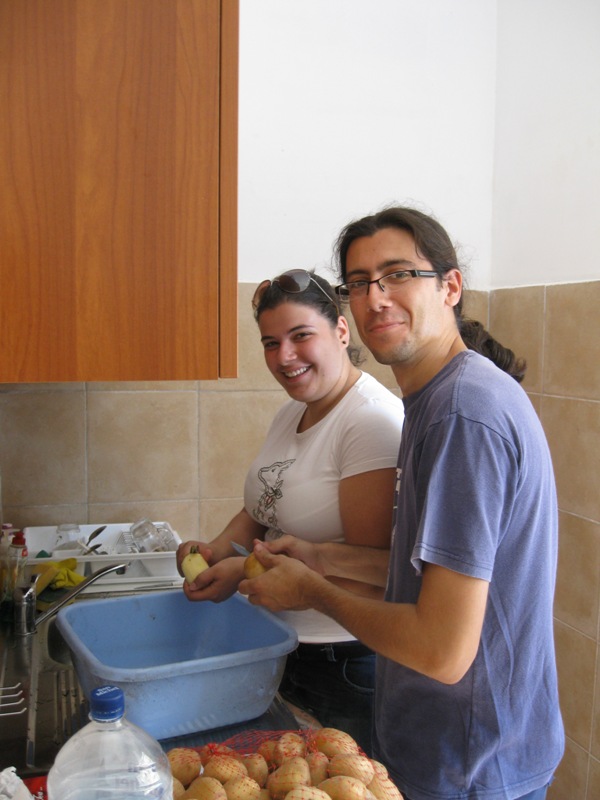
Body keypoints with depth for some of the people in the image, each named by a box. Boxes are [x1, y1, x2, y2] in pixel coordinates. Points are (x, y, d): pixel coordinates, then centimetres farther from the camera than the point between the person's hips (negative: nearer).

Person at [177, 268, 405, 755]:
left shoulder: (374, 421, -22)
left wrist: (247, 571, -23)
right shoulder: (291, 414, 6)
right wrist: (216, 550, -3)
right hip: (284, 647, 8)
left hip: (348, 660, -8)